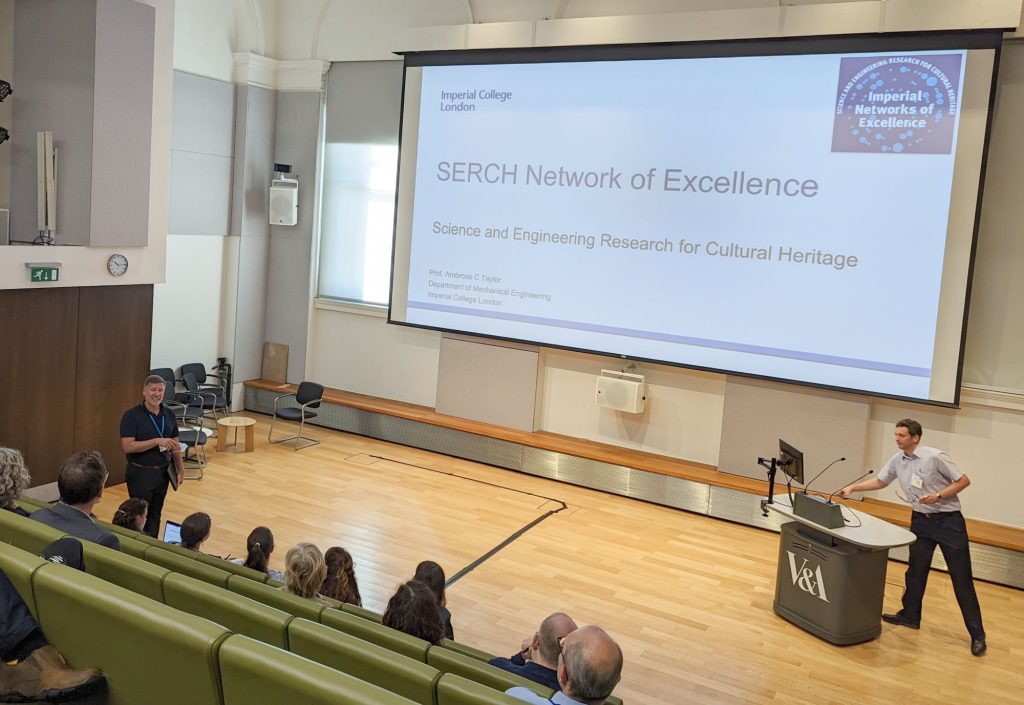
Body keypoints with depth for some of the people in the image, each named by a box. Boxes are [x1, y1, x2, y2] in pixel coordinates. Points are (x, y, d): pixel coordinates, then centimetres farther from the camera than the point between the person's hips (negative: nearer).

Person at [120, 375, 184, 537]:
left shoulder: (169, 414, 5)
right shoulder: (132, 415, -12)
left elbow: (175, 445, 12)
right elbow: (128, 446, -20)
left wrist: (181, 469, 9)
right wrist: (157, 441, -26)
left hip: (163, 472, 5)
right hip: (140, 473, -5)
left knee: (155, 515, 14)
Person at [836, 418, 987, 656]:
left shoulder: (935, 457, -18)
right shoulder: (897, 460, 2)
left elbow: (964, 480, -13)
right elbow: (880, 481, 16)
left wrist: (938, 496, -22)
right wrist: (852, 488, 7)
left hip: (948, 520, -6)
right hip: (921, 520, 6)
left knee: (961, 578, -1)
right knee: (916, 571, 13)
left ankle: (977, 635, 6)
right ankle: (910, 615, 29)